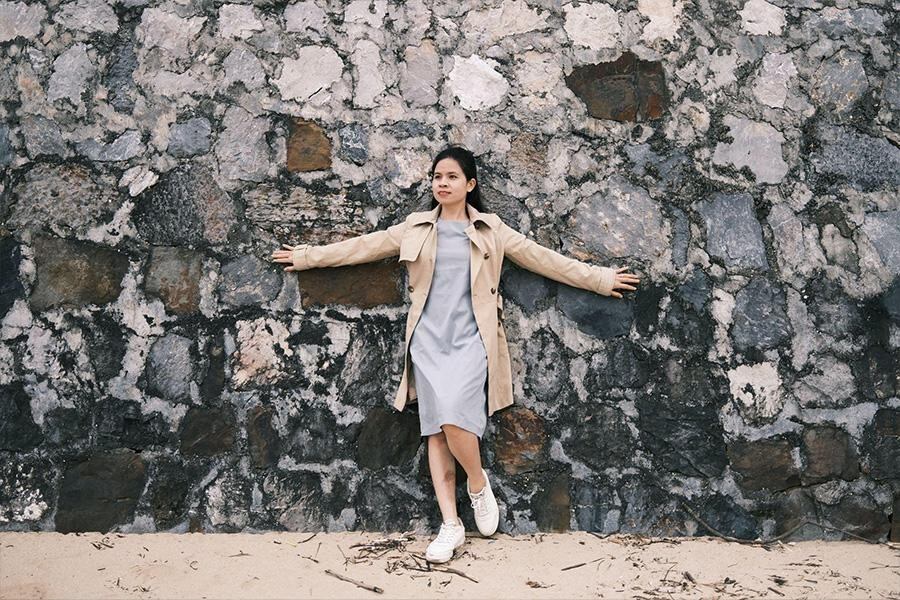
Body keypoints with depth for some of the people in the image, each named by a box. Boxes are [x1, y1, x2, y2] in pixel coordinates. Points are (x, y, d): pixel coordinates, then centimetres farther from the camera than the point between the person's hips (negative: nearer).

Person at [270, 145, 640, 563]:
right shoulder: (415, 228, 11)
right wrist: (307, 256, 16)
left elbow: (542, 258, 9)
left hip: (469, 339, -2)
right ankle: (451, 525, 5)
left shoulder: (489, 230, 8)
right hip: (428, 340, 2)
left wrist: (600, 278, 9)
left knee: (454, 417, -22)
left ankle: (478, 483, 7)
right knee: (437, 430, -1)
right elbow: (364, 246, 15)